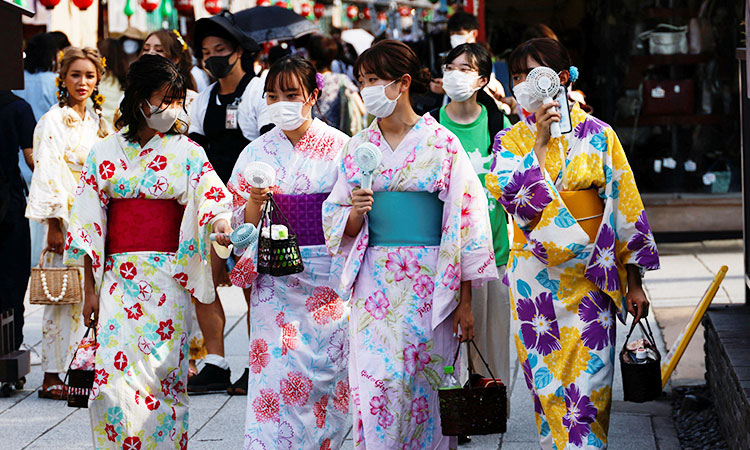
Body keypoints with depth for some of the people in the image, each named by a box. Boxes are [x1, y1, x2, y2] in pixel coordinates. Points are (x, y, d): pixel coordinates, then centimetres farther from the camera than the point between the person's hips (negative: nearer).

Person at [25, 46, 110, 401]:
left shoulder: (96, 121, 15)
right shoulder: (54, 121, -6)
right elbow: (48, 175, -11)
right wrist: (54, 225, -16)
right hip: (66, 219, -6)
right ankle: (52, 376, -2)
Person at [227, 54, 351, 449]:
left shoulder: (339, 147, 1)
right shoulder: (257, 153, 8)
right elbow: (243, 224, 7)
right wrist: (256, 201, -11)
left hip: (329, 278, -1)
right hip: (275, 279, 1)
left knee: (327, 369, -1)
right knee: (275, 370, -7)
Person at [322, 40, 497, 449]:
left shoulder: (441, 143, -1)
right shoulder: (358, 147, 9)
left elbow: (465, 223, -3)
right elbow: (339, 227, 13)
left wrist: (465, 301, -7)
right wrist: (356, 212, -12)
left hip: (430, 281, -2)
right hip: (375, 284, 2)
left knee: (426, 383, 1)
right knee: (376, 386, -8)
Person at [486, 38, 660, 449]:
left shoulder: (597, 135, 1)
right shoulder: (511, 141, 5)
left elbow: (625, 206, 1)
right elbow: (514, 198, -12)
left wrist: (634, 281, -1)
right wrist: (540, 141, -15)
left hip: (590, 270, -2)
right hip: (536, 270, 2)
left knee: (589, 381, -5)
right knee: (545, 381, 7)